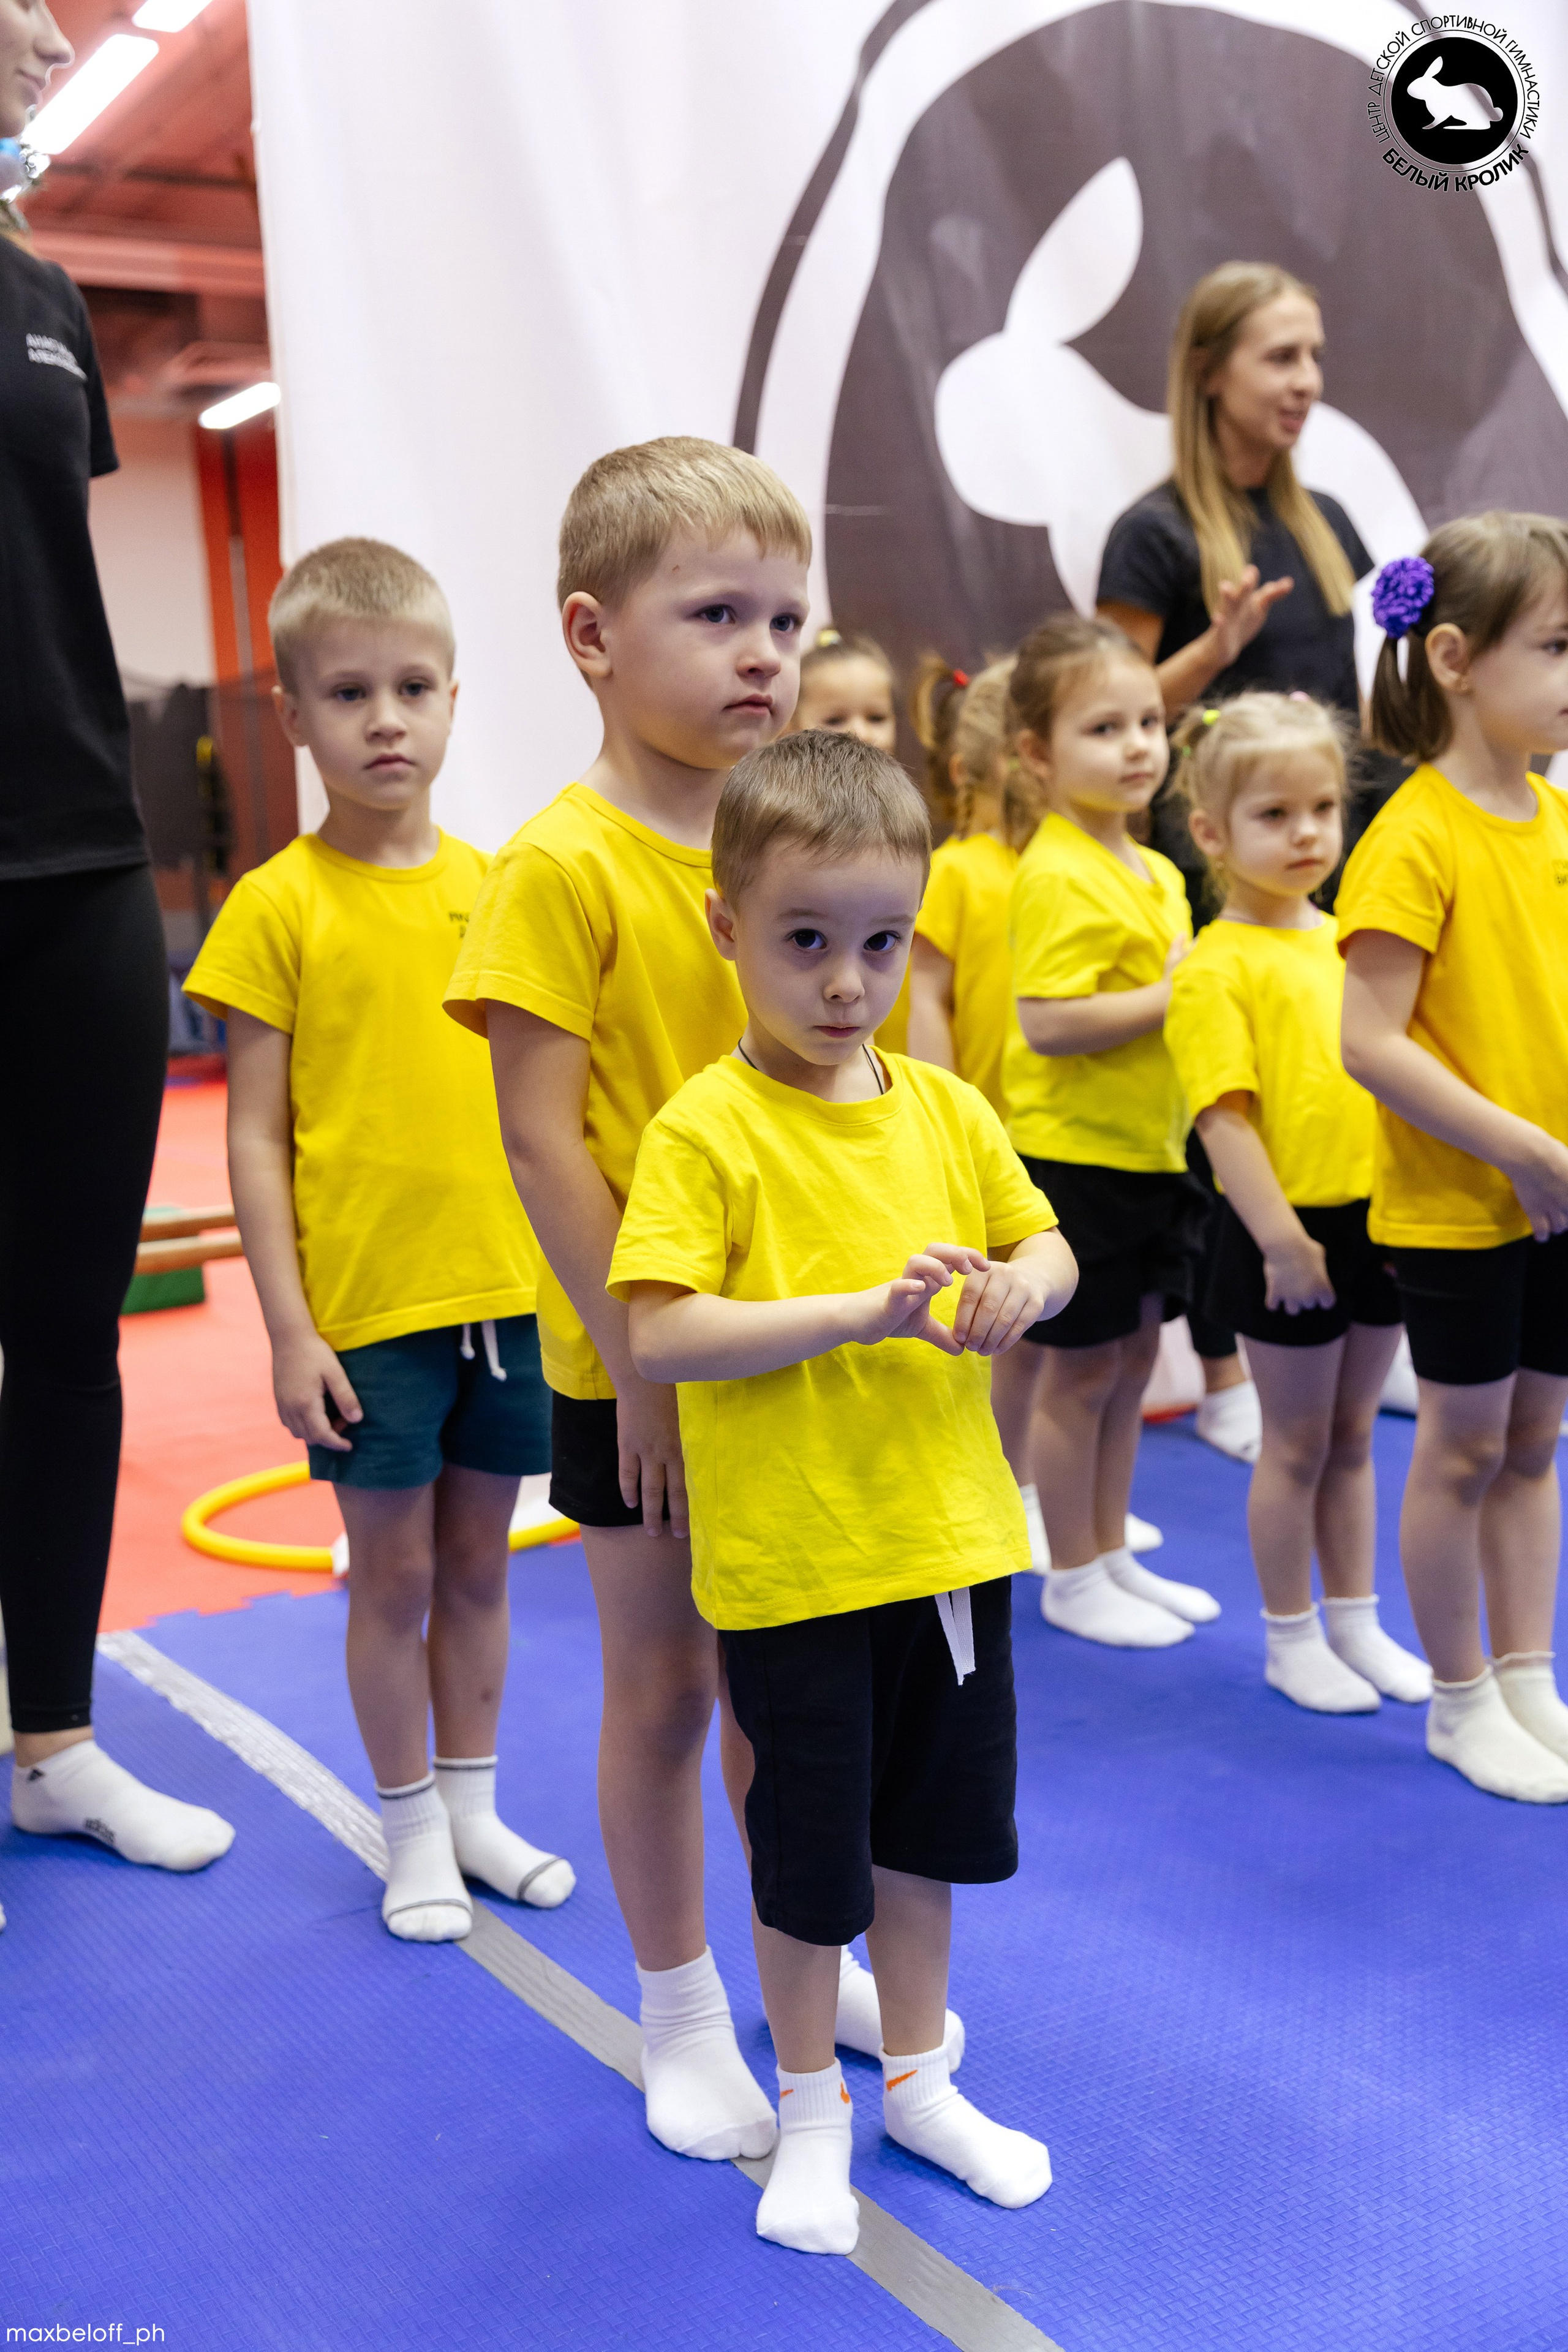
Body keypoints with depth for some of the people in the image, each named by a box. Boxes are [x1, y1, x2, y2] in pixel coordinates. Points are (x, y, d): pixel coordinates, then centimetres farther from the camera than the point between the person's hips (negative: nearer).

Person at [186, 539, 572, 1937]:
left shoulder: (489, 887, 4)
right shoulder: (279, 905, -7)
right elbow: (255, 1138, -7)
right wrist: (290, 1332, -10)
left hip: (510, 1293, 4)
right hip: (364, 1307, -3)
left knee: (479, 1560, 15)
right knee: (394, 1569, 9)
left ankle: (474, 1807, 32)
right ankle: (414, 1833, 27)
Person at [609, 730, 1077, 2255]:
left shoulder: (945, 1109, 3)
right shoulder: (706, 1130, -14)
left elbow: (1043, 1240, 14)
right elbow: (659, 1338, -22)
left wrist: (1025, 1281, -10)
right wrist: (860, 1311, -28)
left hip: (949, 1540, 5)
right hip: (792, 1565, -5)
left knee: (926, 1832, 20)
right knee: (808, 1855, 11)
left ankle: (919, 2083, 42)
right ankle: (811, 2113, 35)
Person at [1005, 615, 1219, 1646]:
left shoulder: (1158, 872, 12)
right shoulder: (1058, 877, -18)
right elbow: (1048, 1023, -26)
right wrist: (1176, 995, -22)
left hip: (1150, 1150, 9)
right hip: (1076, 1155, -9)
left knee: (1133, 1359, 16)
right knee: (1081, 1369, 3)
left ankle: (1112, 1554, 30)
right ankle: (1072, 1580, 17)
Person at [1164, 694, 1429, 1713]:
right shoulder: (1215, 968, -13)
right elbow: (1224, 1118, -18)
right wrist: (1282, 1238, -21)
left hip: (1377, 1221, 6)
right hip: (1289, 1234, -6)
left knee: (1353, 1435, 17)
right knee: (1296, 1444, 7)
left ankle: (1356, 1622, 30)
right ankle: (1291, 1639, 22)